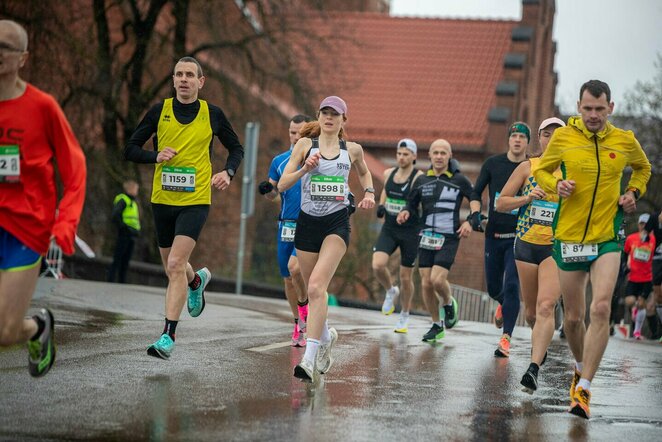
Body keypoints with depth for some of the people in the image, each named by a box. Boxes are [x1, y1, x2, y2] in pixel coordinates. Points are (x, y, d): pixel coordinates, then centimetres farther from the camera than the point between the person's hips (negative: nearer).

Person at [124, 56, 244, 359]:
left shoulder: (212, 114, 2)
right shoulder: (159, 112, 2)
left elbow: (236, 148, 16)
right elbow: (130, 149, 5)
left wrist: (228, 172, -3)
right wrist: (156, 156, -14)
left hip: (196, 200, -3)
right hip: (163, 199, 3)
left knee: (176, 264, -18)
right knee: (172, 269, 15)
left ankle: (168, 336, -17)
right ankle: (197, 280, 52)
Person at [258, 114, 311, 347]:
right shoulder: (279, 161, 9)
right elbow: (272, 195, 12)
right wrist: (267, 189, -10)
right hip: (286, 225, 4)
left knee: (295, 266, -25)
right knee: (288, 278, 7)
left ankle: (304, 303, 3)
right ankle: (299, 324, 24)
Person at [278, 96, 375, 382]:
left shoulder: (352, 150, 7)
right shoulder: (305, 145, 4)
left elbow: (364, 172, 29)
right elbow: (282, 185, -2)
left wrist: (369, 192, 11)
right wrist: (305, 169, -17)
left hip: (337, 222, -2)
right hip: (307, 222, 2)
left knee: (316, 286, -20)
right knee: (312, 290, 11)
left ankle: (310, 359, -25)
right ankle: (325, 336, 42)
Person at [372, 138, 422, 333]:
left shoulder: (419, 178, -12)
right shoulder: (389, 174, 4)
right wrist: (381, 205, 5)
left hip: (410, 232, -4)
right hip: (389, 229, 4)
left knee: (405, 277, 5)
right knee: (377, 265, -18)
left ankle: (404, 316, 27)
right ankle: (390, 291, 14)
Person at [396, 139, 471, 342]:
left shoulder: (459, 180, -1)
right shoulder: (421, 180, 9)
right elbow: (412, 203, 19)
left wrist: (470, 222, -8)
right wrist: (406, 212, -2)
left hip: (449, 238, -4)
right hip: (427, 237, 4)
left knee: (437, 279, -18)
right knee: (426, 283, 1)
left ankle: (449, 303, 15)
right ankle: (437, 325, 18)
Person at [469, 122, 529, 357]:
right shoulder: (493, 163, 3)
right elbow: (476, 192, 10)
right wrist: (475, 213, -7)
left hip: (519, 236, -3)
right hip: (494, 234, 3)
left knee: (512, 286, -14)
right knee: (493, 288, 12)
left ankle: (506, 338, -9)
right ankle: (504, 304, 48)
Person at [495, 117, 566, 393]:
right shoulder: (527, 168, 4)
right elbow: (501, 203, 4)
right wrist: (527, 198, -13)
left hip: (558, 248, -2)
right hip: (527, 244, 2)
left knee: (545, 307, -20)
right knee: (531, 312, 12)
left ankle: (534, 367, -27)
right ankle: (540, 340, 44)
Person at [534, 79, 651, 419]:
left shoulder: (625, 141, 1)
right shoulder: (563, 137, -3)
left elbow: (643, 168, 22)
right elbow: (541, 170, 12)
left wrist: (633, 193, 4)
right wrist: (556, 185, -9)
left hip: (607, 238, -1)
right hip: (569, 238, 1)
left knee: (601, 308, -18)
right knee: (573, 317, 8)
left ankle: (583, 388, -15)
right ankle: (581, 367, 37)